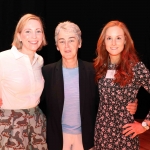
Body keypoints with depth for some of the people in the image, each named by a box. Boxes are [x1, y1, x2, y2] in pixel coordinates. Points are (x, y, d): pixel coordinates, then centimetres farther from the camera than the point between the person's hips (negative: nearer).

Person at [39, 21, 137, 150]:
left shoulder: (92, 70, -8)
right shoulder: (47, 71, -9)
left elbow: (99, 102, 0)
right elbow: (41, 104, 1)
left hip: (85, 136, 0)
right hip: (57, 136, 0)